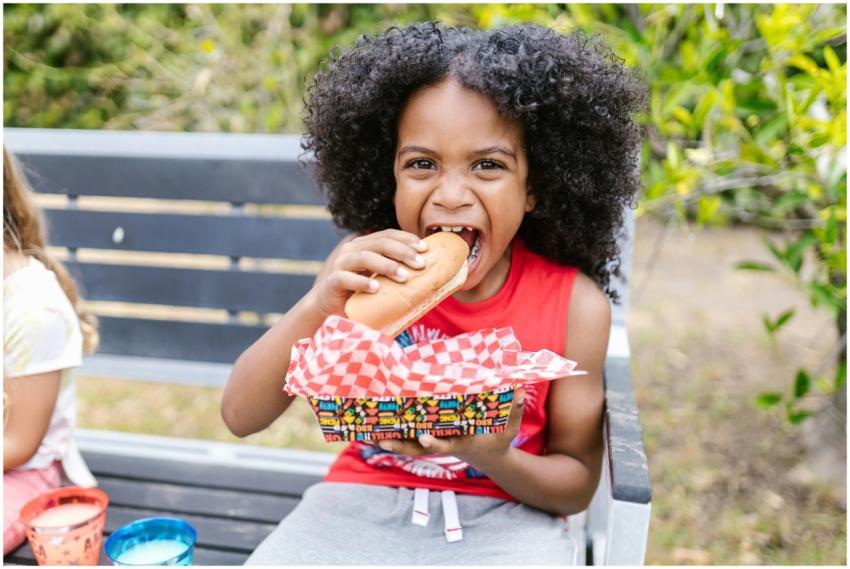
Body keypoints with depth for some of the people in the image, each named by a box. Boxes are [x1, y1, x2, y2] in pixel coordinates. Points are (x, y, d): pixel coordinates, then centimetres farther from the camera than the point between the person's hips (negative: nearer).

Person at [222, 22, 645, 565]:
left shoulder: (576, 303, -12)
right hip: (362, 498, 1)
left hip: (503, 515, 0)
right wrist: (317, 307, -27)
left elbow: (578, 484, -2)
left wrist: (494, 457, -24)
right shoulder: (365, 267, -8)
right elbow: (241, 417, -10)